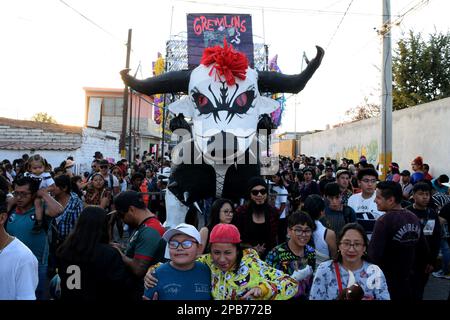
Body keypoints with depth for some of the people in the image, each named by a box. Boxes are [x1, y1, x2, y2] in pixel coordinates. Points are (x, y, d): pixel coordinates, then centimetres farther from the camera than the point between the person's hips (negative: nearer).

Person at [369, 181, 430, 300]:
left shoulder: (385, 221, -22)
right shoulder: (414, 218, 0)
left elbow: (372, 255, -26)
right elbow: (423, 251, 9)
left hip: (387, 283, -6)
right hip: (407, 282, 7)